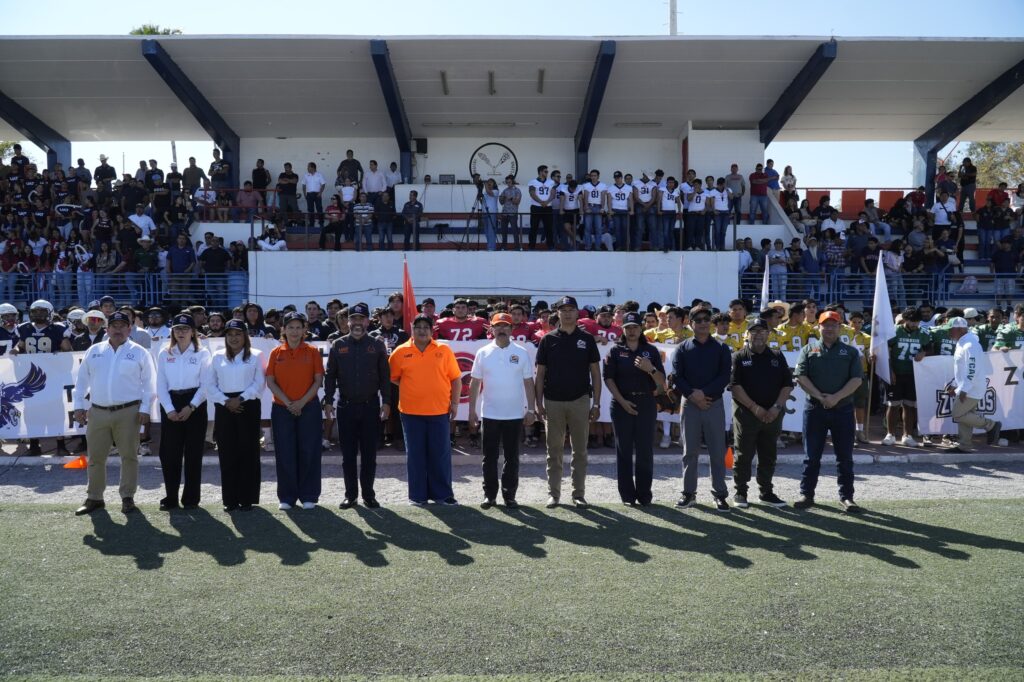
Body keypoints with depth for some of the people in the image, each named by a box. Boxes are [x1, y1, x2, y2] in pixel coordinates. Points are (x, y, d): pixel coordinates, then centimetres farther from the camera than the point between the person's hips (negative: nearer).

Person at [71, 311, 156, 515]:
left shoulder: (139, 353, 0)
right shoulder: (94, 351, 9)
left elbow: (149, 383, -2)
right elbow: (82, 381, 12)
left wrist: (145, 408, -8)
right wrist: (79, 406, 6)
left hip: (128, 412, -3)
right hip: (97, 412, 3)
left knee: (129, 456, 3)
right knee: (95, 457, 9)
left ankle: (128, 497, 13)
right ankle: (94, 497, 20)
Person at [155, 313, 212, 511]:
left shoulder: (202, 353, 2)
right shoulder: (164, 354, 9)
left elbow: (205, 384, -3)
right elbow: (161, 385, 5)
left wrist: (191, 407, -12)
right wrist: (169, 409, -7)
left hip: (195, 405, -2)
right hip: (170, 405, 2)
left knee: (193, 453, 1)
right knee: (169, 452, 0)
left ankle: (191, 498, 9)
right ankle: (170, 498, 10)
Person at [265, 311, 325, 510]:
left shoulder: (312, 352, 2)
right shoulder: (276, 353, 5)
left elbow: (318, 380, -1)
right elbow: (270, 381, 1)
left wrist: (302, 401, -11)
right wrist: (287, 402, -10)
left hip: (308, 408, -1)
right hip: (282, 409, 1)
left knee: (308, 452, 1)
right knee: (285, 453, 3)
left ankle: (309, 496, 11)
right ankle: (286, 497, 12)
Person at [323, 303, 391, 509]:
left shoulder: (377, 345, 3)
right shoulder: (338, 345, 5)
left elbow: (385, 376, 3)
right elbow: (330, 375, 6)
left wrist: (386, 402, -4)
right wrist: (328, 401, -1)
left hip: (370, 406, -1)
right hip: (346, 406, 1)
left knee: (369, 454, 4)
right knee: (348, 454, 6)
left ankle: (368, 494, 13)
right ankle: (350, 494, 15)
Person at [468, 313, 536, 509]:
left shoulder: (521, 353, 1)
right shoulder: (483, 353, 2)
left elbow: (528, 382, 2)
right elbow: (475, 383, 5)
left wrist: (531, 409, -2)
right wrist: (472, 410, 2)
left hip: (515, 414, 0)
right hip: (490, 414, 0)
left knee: (512, 457, 6)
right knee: (490, 457, 6)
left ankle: (509, 495, 16)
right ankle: (489, 494, 16)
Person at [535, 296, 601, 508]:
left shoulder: (586, 339, 4)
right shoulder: (548, 339, 3)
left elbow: (595, 372, 5)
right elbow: (540, 373, 4)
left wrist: (596, 403, -1)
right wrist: (539, 403, -2)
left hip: (580, 401, 0)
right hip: (553, 402, 0)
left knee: (580, 450, 6)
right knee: (554, 451, 7)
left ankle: (579, 493, 14)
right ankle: (553, 493, 15)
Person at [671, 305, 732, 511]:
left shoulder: (721, 349, 5)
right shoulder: (682, 349, 6)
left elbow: (725, 377, -4)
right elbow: (676, 377, -2)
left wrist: (704, 393, -15)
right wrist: (693, 395, -14)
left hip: (714, 404, 0)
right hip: (689, 405, 0)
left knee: (718, 452, 2)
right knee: (690, 451, 6)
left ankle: (720, 494, 10)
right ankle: (689, 493, 14)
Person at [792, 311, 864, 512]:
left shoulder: (850, 352, 7)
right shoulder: (809, 350, 7)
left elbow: (856, 379, -3)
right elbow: (801, 377, -3)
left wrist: (836, 397, -15)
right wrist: (820, 396, -14)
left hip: (843, 409, 0)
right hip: (814, 409, 0)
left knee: (845, 456, 6)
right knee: (811, 455, 5)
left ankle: (846, 496, 14)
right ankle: (806, 494, 13)